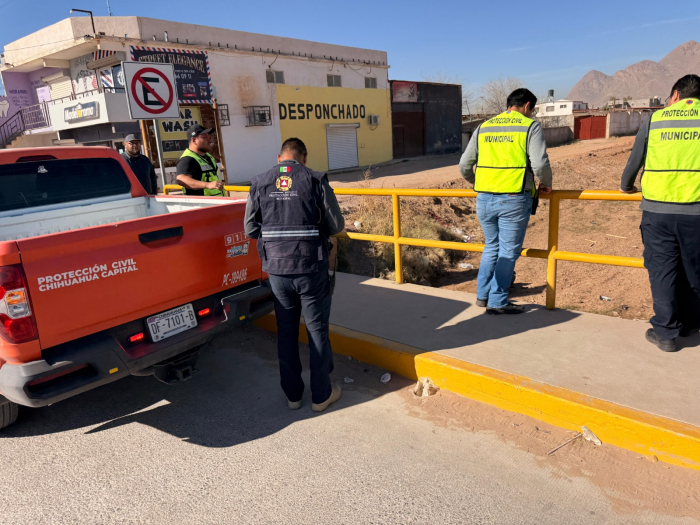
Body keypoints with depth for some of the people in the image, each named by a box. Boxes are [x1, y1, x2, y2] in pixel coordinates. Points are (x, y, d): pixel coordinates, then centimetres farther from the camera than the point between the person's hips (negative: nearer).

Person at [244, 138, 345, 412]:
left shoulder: (259, 184, 1)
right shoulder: (315, 181, -8)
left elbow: (250, 229, 4)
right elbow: (337, 225, -6)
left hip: (277, 270, 3)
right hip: (311, 269, -2)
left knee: (286, 331, 16)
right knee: (317, 330, 10)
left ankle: (292, 394, 27)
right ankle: (321, 394, 22)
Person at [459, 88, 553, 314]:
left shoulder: (483, 127, 13)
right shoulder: (530, 127, -1)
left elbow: (464, 166, 11)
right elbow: (540, 164, -13)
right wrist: (546, 184, 5)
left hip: (484, 199, 5)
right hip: (513, 199, -5)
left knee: (491, 246, 21)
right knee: (508, 251, 6)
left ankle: (482, 295, 26)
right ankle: (497, 302, 11)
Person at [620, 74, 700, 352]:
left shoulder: (655, 119, 6)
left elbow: (634, 161, 12)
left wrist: (626, 186, 31)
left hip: (657, 209, 0)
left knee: (662, 270, 7)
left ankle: (666, 331, 11)